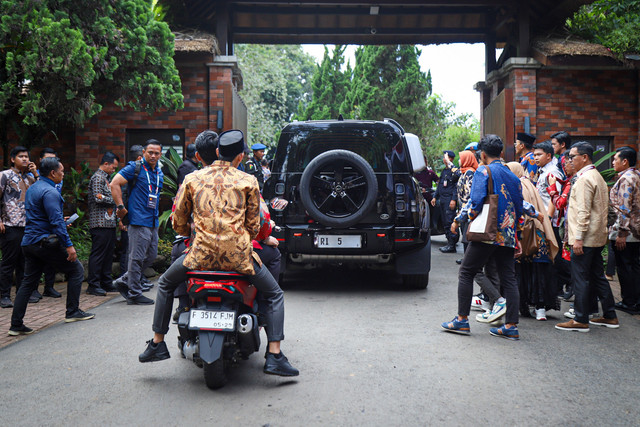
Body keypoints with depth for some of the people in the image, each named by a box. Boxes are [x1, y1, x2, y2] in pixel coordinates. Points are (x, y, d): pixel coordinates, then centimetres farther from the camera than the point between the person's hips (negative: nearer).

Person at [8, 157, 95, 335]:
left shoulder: (32, 188, 16)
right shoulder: (49, 192, -15)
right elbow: (57, 222, -21)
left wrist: (59, 222, 31)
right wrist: (68, 245, -21)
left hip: (29, 243, 9)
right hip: (45, 242, -9)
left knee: (28, 282, 11)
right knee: (76, 270, 4)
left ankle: (16, 325, 10)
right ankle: (73, 312, 9)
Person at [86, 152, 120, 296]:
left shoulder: (105, 178, 22)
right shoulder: (98, 177, -8)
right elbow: (98, 198, -19)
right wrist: (114, 200, -6)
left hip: (109, 223, 10)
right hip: (100, 223, -10)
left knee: (108, 253, 12)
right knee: (98, 253, -7)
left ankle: (106, 283, 18)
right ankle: (93, 285, -4)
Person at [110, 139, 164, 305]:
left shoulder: (159, 173, 16)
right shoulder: (135, 167, -7)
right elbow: (115, 184, -13)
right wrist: (120, 207, -16)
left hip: (153, 221, 8)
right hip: (139, 220, -8)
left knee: (151, 256, 13)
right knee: (137, 258, -4)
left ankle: (124, 282, 25)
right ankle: (134, 293, 4)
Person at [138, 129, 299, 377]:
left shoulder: (192, 179, 9)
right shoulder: (248, 182, 5)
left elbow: (178, 222, 13)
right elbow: (253, 226, 8)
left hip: (201, 253, 2)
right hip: (238, 254, -1)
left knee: (165, 284, 28)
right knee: (274, 294, 17)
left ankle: (157, 344, 29)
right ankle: (274, 357, 6)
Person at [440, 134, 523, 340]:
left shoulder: (483, 171, -6)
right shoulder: (513, 176, 14)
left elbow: (477, 201, -15)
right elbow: (519, 208, 15)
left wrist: (472, 218, 2)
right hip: (507, 235, 6)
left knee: (466, 273, 4)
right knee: (508, 279, 6)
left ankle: (462, 320, 4)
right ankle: (511, 326, 5)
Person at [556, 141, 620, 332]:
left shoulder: (585, 179, -14)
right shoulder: (597, 176, 17)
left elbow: (583, 211, -20)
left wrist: (578, 238, -20)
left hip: (585, 238, -10)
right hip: (597, 237, 10)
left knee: (580, 278, -4)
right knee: (598, 276, 15)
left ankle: (580, 320, 1)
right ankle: (610, 316, 22)